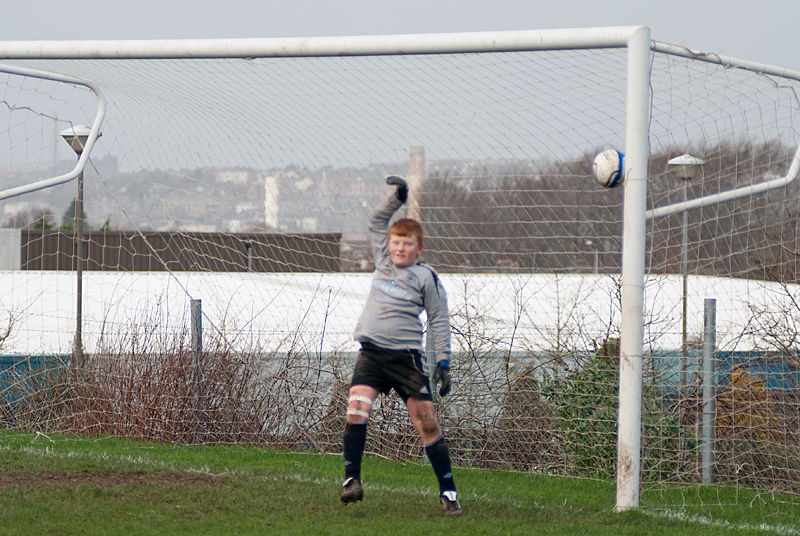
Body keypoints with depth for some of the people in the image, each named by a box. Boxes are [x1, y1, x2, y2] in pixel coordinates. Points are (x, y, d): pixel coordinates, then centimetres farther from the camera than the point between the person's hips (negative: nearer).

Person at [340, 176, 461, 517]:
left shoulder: (426, 278, 0)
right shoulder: (383, 261, 12)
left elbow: (439, 320, 3)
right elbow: (376, 222, 24)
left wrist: (443, 363, -2)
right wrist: (397, 198, 9)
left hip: (405, 356, -3)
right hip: (371, 354, 3)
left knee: (427, 422, -4)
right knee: (357, 407, -19)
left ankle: (448, 492, 2)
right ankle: (352, 481, -16)